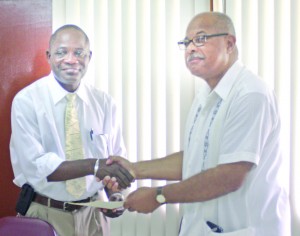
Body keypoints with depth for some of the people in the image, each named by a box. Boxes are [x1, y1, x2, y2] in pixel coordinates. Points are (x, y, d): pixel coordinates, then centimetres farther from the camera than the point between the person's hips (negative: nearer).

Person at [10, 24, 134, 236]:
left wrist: (114, 195, -19)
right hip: (45, 213, -3)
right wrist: (93, 166, -33)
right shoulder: (26, 101, -13)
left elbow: (117, 157, 1)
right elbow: (35, 165, -21)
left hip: (92, 211, 3)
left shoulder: (105, 102, -2)